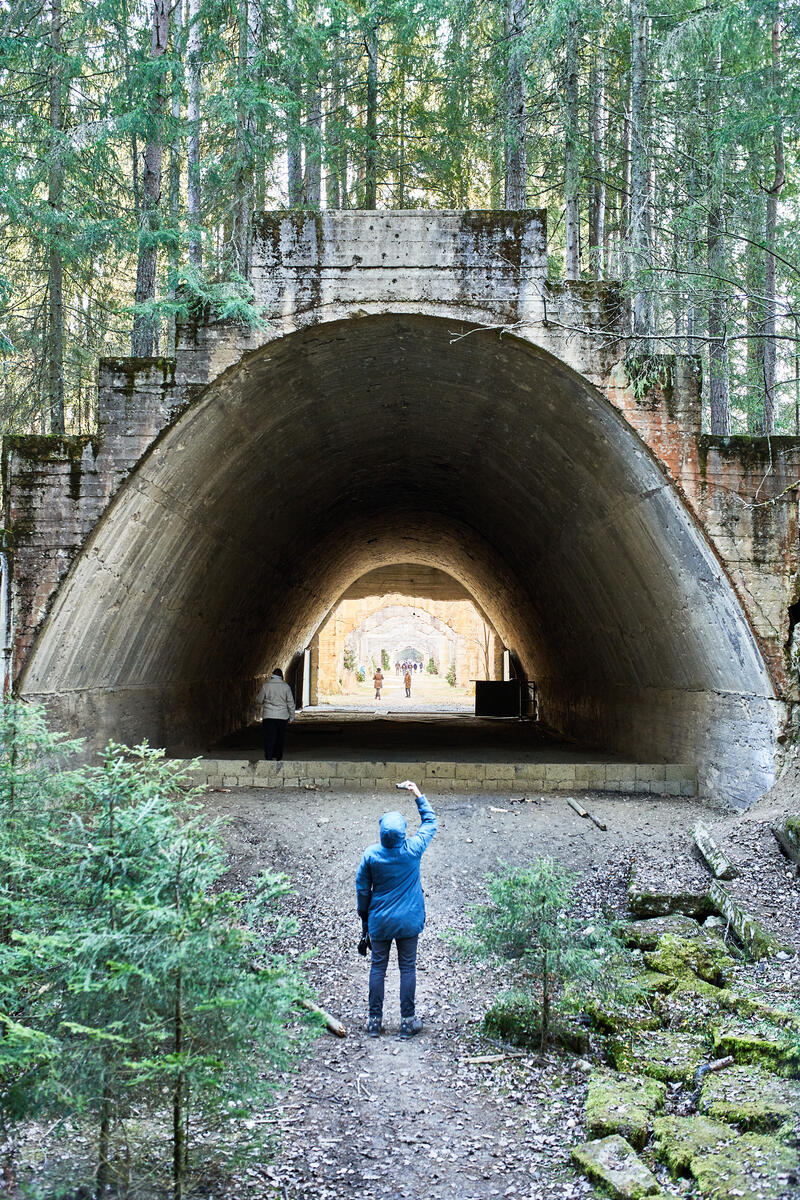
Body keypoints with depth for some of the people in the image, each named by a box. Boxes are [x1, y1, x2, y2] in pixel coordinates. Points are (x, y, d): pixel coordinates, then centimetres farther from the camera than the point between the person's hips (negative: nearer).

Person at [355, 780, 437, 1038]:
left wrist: (364, 915, 13)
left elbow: (362, 888, -2)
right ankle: (408, 1021, 12)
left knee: (378, 967, 10)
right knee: (408, 968, 8)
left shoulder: (371, 854, -12)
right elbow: (430, 822, 4)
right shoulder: (413, 849, -13)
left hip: (380, 921, 0)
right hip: (409, 921, 0)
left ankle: (375, 1021, 15)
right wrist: (418, 795, 9)